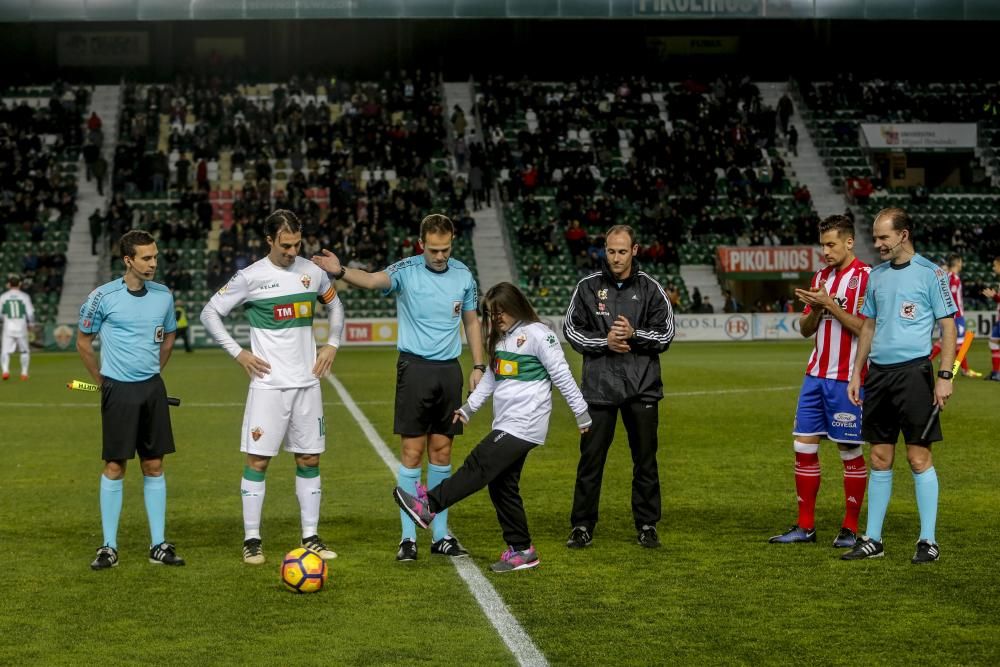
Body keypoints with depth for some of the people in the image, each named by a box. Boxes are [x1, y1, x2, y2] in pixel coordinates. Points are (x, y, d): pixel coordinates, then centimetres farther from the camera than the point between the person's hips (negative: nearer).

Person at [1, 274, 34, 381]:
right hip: (21, 328, 0)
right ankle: (24, 373, 14)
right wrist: (30, 324, 12)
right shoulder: (24, 296, 0)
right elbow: (30, 313, -5)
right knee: (24, 351, 17)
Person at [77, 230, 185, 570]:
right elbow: (83, 342, 2)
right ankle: (109, 547, 7)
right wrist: (104, 382, 5)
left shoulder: (164, 296, 3)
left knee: (154, 466, 6)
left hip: (152, 388, 4)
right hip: (118, 390, -4)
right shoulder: (103, 296, -8)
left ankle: (158, 545, 12)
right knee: (115, 467, -1)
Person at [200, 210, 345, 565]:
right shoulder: (251, 277, -7)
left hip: (307, 382, 4)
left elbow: (335, 305, 24)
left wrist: (332, 344, 10)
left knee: (309, 459, 7)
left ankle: (311, 537, 14)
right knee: (258, 459, -4)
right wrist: (238, 353, -7)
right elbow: (210, 312, -2)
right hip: (268, 384, -4)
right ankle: (252, 539, 3)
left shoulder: (312, 271, 6)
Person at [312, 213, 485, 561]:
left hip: (450, 370, 3)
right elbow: (373, 280, -28)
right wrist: (340, 271, -47)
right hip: (415, 368, -3)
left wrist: (478, 367, 8)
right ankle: (408, 537, 3)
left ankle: (441, 535, 16)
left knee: (441, 452, 9)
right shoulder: (406, 270, -7)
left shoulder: (463, 275, 5)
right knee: (412, 452, -3)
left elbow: (472, 322, 15)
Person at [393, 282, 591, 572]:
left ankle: (428, 505, -18)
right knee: (502, 485, 6)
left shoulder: (537, 334, -8)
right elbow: (491, 377, 23)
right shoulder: (501, 338, 18)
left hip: (524, 425, -9)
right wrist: (469, 407, 14)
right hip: (506, 425, 9)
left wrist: (581, 413, -6)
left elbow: (562, 375, -7)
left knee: (479, 464, -14)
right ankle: (521, 550, 11)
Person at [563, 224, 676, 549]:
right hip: (599, 385, -1)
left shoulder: (650, 288, 2)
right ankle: (582, 525, 9)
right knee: (591, 458, 1)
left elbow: (666, 334, 3)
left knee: (645, 459, 7)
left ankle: (647, 525, 18)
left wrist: (634, 334, -15)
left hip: (642, 387, 1)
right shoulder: (588, 286, 2)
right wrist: (604, 341, -11)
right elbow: (571, 329, 4)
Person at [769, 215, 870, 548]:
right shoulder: (821, 277, 14)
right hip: (815, 376, 7)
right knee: (804, 446, 5)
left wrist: (829, 304, -18)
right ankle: (805, 526, 13)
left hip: (847, 379, -7)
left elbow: (865, 328, -16)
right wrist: (815, 308, -6)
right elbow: (806, 330, 14)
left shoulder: (866, 277, -8)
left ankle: (850, 528, 11)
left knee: (851, 452, 1)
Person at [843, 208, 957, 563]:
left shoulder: (930, 273, -4)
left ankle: (928, 541, 4)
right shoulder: (877, 274, 14)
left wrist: (945, 376, -12)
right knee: (880, 458, 8)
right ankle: (872, 540, 13)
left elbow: (948, 326, -5)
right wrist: (856, 373, 16)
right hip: (878, 373, 6)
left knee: (919, 457, -4)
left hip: (913, 371, -6)